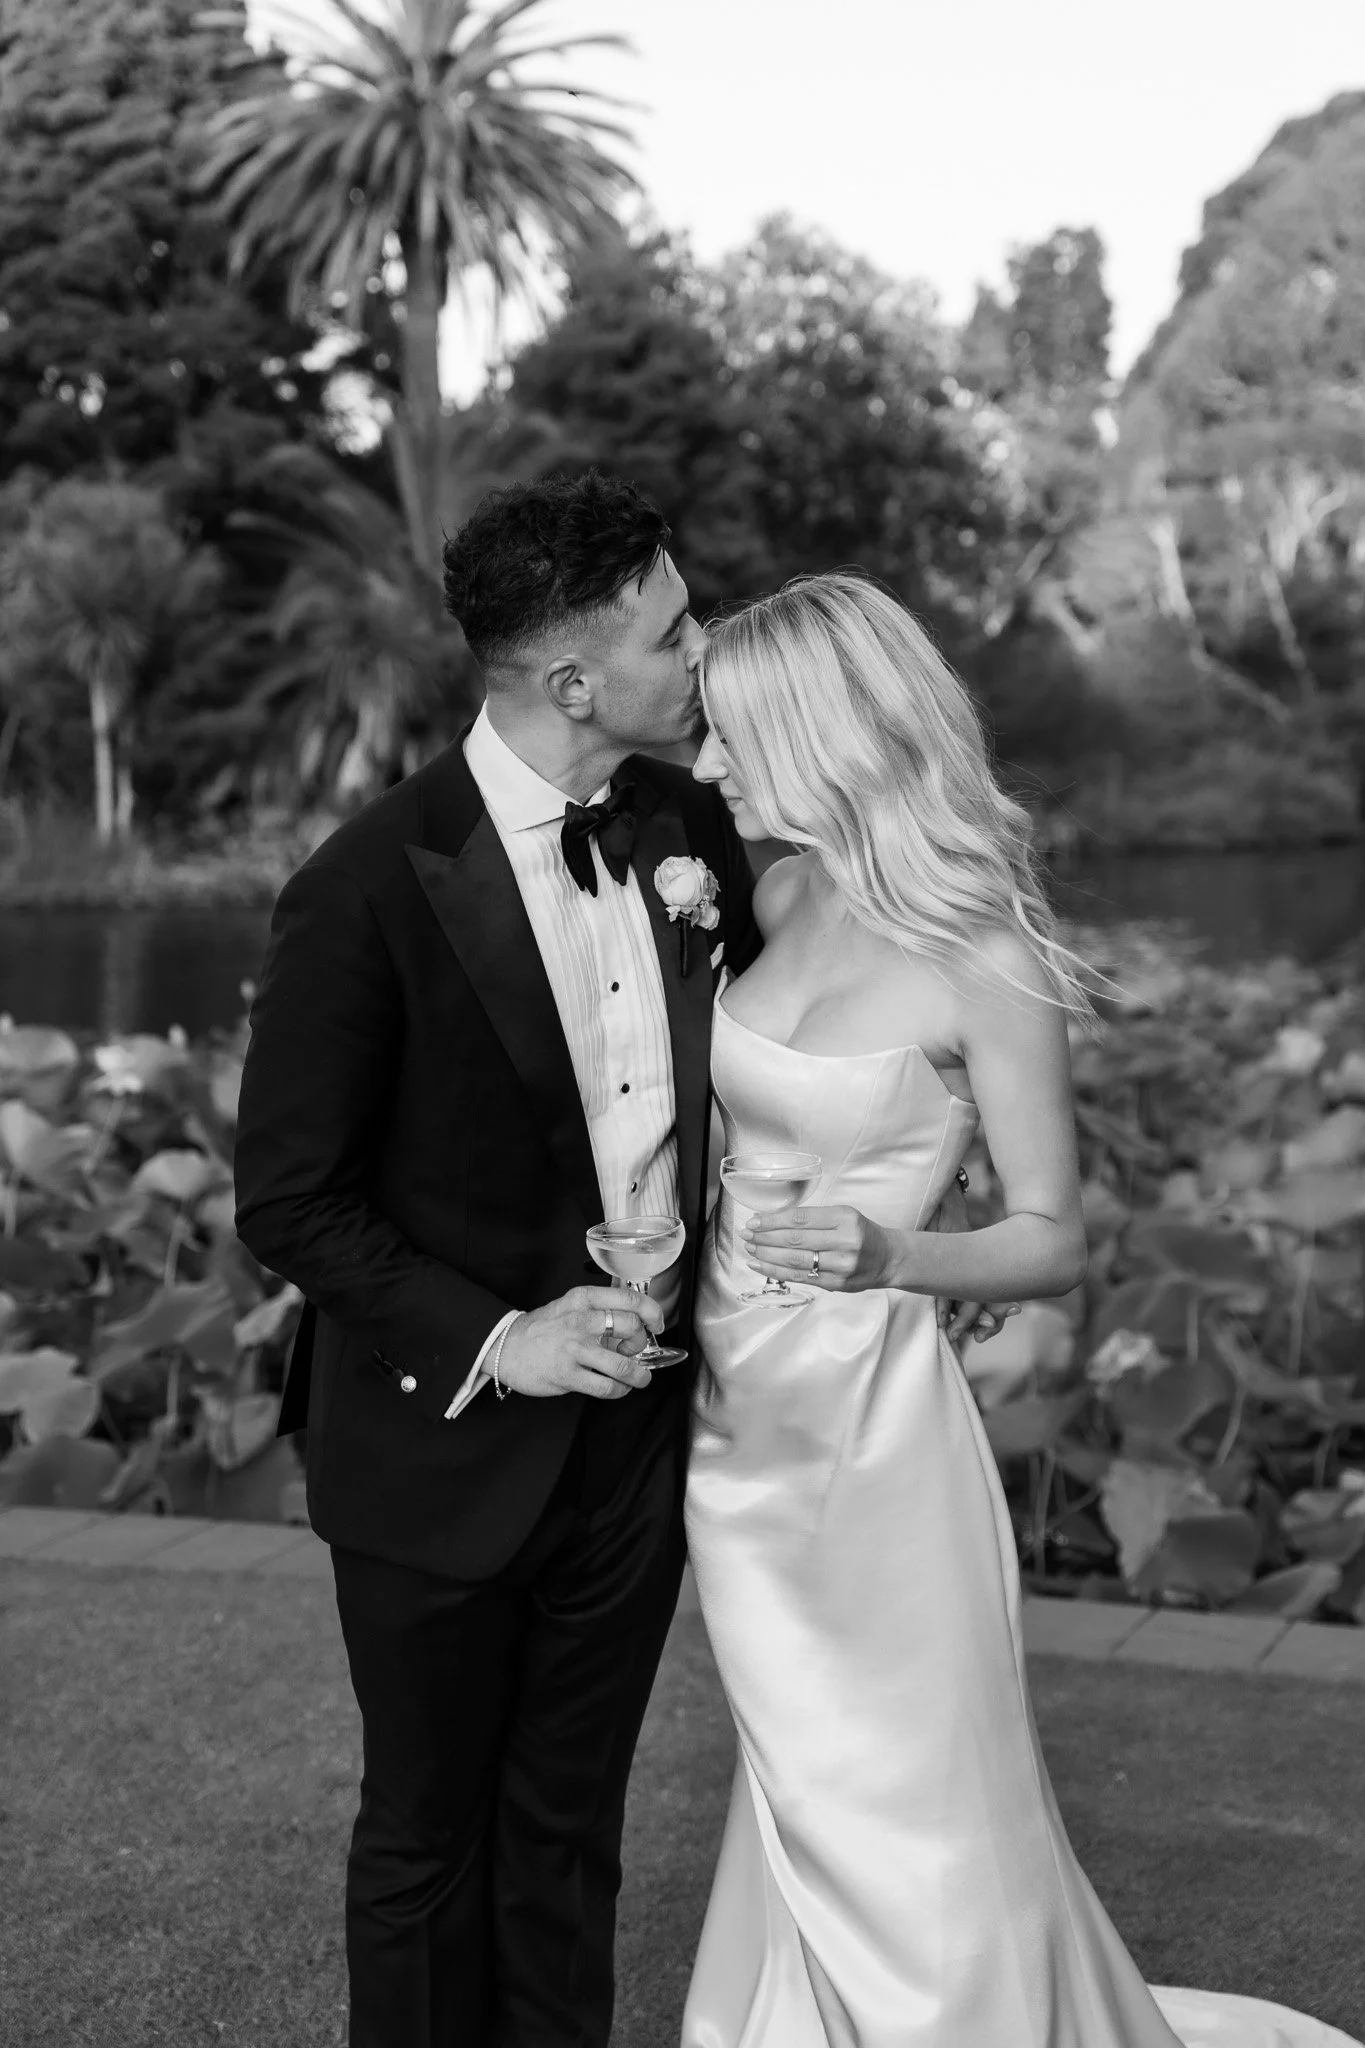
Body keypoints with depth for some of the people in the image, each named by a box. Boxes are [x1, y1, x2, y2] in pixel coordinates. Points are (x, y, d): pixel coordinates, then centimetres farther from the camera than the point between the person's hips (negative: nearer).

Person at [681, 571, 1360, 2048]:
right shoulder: (782, 897, 3)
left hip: (867, 1428, -6)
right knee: (810, 1809, 20)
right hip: (735, 1418, 6)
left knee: (918, 1827, 5)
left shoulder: (983, 960, -15)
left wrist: (890, 1257, -29)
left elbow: (1055, 1239, -12)